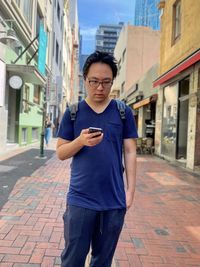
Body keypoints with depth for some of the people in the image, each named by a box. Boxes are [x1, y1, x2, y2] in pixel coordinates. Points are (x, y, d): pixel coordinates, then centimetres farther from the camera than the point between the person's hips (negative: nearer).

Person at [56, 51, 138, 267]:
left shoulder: (123, 112, 2)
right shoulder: (73, 112, 1)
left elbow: (130, 152, 3)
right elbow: (60, 153, 1)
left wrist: (130, 189, -1)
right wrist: (80, 141, -18)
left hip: (114, 200, 1)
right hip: (80, 199, 0)